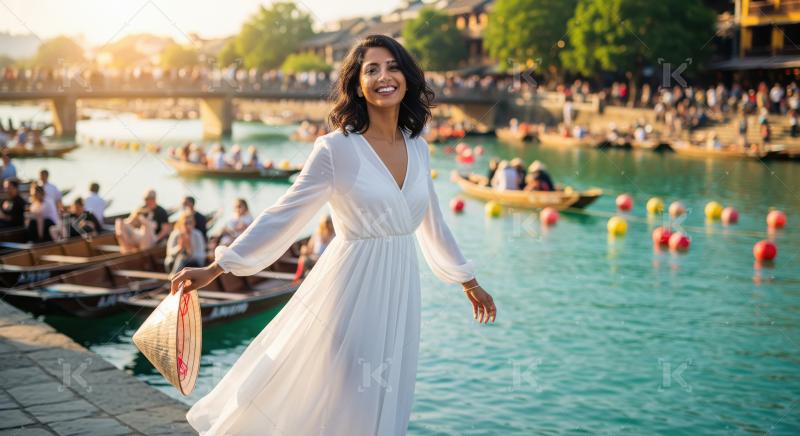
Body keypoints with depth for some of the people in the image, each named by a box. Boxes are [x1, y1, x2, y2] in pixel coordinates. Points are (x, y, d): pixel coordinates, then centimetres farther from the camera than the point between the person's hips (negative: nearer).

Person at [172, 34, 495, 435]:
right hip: (353, 289, -5)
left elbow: (431, 221, 17)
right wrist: (215, 268, -17)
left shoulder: (417, 147, 5)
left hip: (398, 291, 6)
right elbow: (284, 215, -12)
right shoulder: (336, 148, -13)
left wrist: (469, 282, 24)